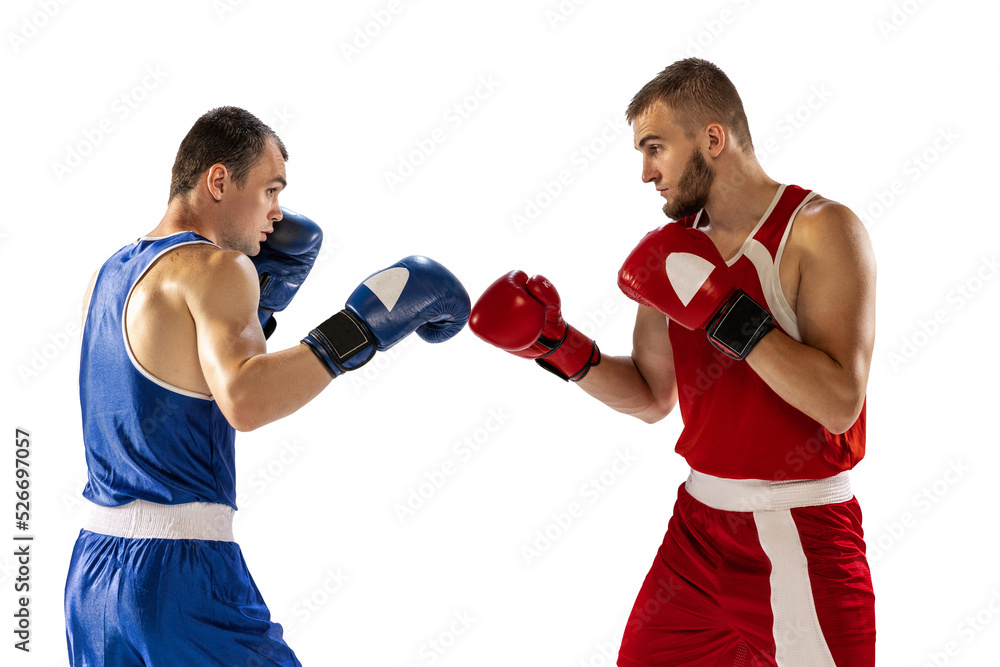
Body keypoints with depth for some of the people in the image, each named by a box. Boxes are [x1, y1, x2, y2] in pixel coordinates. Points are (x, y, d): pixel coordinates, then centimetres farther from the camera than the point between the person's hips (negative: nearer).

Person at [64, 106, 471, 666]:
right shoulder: (214, 266, -12)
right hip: (180, 571, -8)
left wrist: (259, 302, 17)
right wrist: (361, 326, -24)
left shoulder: (111, 275, 14)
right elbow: (243, 400, -29)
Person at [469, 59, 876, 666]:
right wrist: (561, 348, -1)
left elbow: (840, 404, -22)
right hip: (700, 521, 6)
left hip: (801, 541, -6)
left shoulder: (822, 230, -13)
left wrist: (723, 312, -25)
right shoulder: (676, 246, 7)